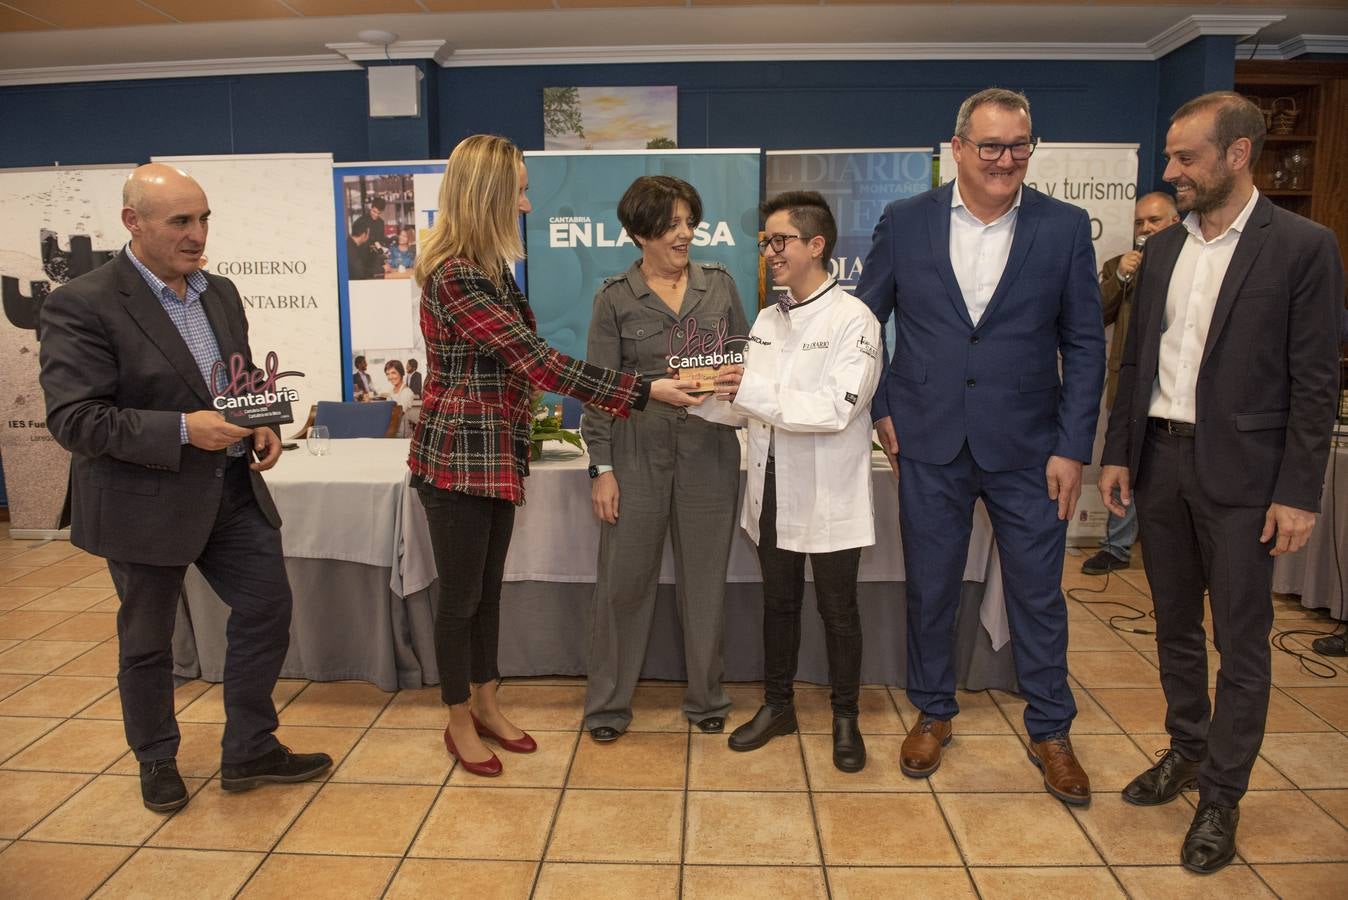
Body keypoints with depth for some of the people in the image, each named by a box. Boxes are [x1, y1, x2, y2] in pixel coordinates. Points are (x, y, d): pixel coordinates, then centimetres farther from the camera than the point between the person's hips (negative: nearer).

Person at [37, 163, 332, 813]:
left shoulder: (220, 293, 7)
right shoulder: (81, 306, -15)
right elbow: (73, 420, -19)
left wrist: (261, 426, -2)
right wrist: (183, 430, -26)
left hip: (234, 489, 6)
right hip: (147, 503, -6)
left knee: (267, 608, 7)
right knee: (147, 640, 12)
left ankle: (250, 751, 25)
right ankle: (156, 760, 35)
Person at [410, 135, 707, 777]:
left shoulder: (490, 268, 9)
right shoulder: (454, 276, -21)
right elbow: (537, 361, -26)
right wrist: (643, 392, -25)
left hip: (498, 454, 9)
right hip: (458, 457, -9)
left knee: (488, 586, 18)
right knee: (460, 595, 6)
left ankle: (485, 704, 34)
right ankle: (460, 722, 24)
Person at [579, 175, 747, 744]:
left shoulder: (719, 285, 7)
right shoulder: (615, 298, 0)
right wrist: (601, 468, -6)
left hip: (709, 454, 2)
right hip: (638, 455, -2)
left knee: (704, 579, 11)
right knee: (623, 580, 4)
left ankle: (706, 699, 28)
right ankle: (608, 705, 21)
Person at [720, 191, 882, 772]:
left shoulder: (853, 320, -11)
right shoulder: (766, 321, 10)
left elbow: (835, 408, -22)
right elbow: (750, 405, 10)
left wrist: (749, 391, -25)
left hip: (828, 495, -5)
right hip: (774, 490, 6)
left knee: (837, 610, 9)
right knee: (778, 604, 17)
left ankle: (845, 719, 27)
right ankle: (777, 705, 34)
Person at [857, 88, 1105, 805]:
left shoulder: (1065, 227, -1)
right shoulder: (905, 222, -1)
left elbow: (1084, 343, 0)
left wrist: (1073, 447, -5)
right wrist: (880, 408, 1)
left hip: (1026, 448, 0)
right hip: (930, 444, 1)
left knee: (1038, 593, 9)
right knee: (930, 588, 12)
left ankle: (1050, 731, 30)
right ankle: (933, 713, 33)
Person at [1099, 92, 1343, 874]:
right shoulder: (1162, 249, 9)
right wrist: (1118, 452, 8)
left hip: (1240, 471, -5)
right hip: (1159, 458, 6)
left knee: (1241, 640, 5)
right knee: (1175, 624, 17)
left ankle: (1222, 795, 18)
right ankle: (1187, 748, 35)